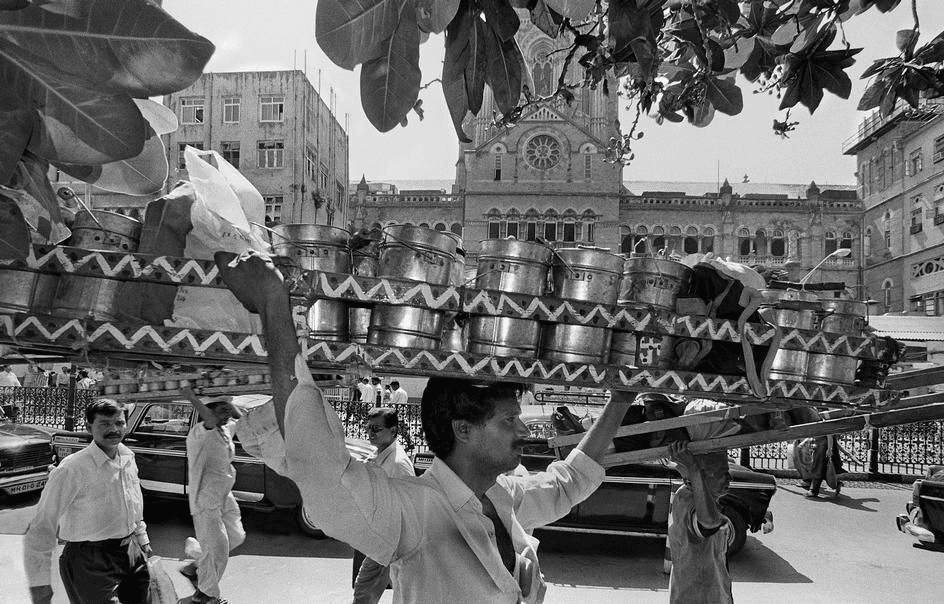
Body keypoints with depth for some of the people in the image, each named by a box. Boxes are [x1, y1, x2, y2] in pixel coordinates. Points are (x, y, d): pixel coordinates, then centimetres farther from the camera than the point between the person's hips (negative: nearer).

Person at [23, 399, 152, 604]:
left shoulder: (128, 458, 1)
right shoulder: (72, 470, -20)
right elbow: (40, 528, -19)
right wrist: (39, 584, -20)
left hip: (132, 551, 7)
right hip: (90, 561, -6)